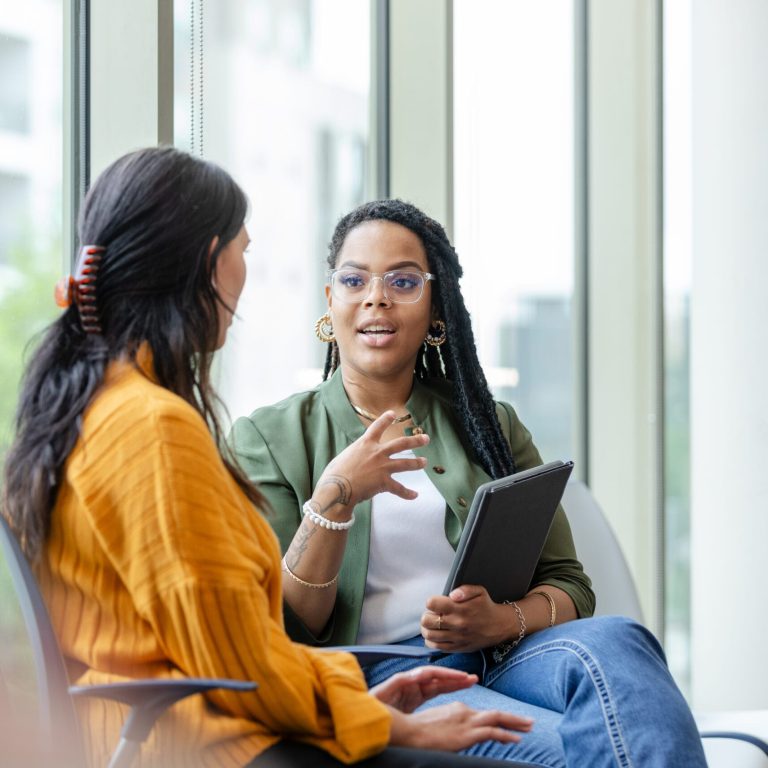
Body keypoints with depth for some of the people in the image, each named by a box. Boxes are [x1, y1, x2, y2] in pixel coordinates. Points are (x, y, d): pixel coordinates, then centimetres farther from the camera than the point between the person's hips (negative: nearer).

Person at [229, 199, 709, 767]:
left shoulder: (490, 426, 22)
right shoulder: (269, 437, 12)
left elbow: (570, 588, 15)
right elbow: (282, 629, 2)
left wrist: (502, 619, -9)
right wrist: (336, 495, -14)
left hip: (502, 658, 5)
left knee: (611, 641, -33)